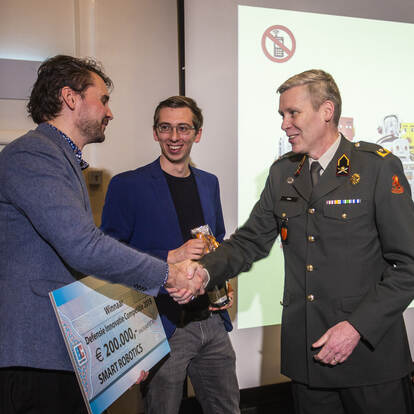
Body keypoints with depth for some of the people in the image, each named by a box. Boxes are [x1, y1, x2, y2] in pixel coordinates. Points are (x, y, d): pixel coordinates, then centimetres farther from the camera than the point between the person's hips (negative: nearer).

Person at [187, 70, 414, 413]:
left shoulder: (379, 167, -8)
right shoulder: (282, 173, 8)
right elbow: (250, 242, 6)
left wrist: (358, 327, -16)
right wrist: (204, 271, -11)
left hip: (370, 351, -3)